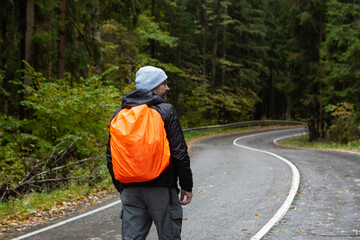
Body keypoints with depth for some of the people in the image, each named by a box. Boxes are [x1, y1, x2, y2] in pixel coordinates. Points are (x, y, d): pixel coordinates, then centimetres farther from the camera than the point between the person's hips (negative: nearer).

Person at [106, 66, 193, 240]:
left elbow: (111, 156, 12)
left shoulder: (120, 114, 9)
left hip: (130, 188, 5)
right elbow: (179, 152, -8)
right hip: (161, 186, -4)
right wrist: (186, 186, 0)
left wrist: (121, 187, 19)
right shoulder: (165, 111, -6)